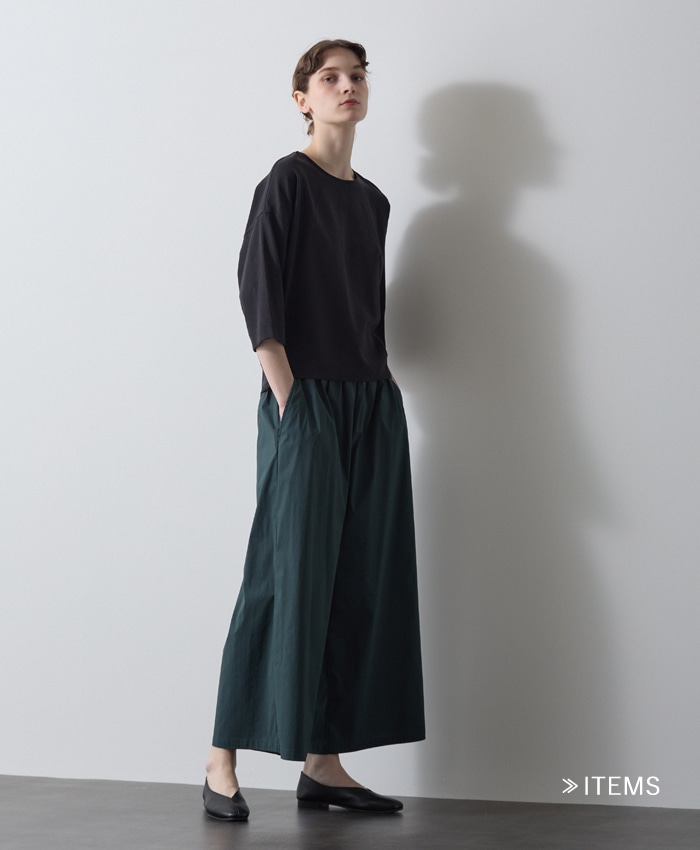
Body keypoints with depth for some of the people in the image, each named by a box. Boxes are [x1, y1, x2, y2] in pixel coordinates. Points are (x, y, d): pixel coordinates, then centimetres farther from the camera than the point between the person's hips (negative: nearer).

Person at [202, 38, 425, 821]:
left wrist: (378, 389, 10)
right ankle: (223, 762, -1)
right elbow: (257, 289, -11)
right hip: (307, 402, -7)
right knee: (288, 574, -8)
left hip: (373, 405, 7)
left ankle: (322, 763, 10)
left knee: (360, 581, 4)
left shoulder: (371, 200, 16)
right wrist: (288, 397, -16)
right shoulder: (288, 180, -4)